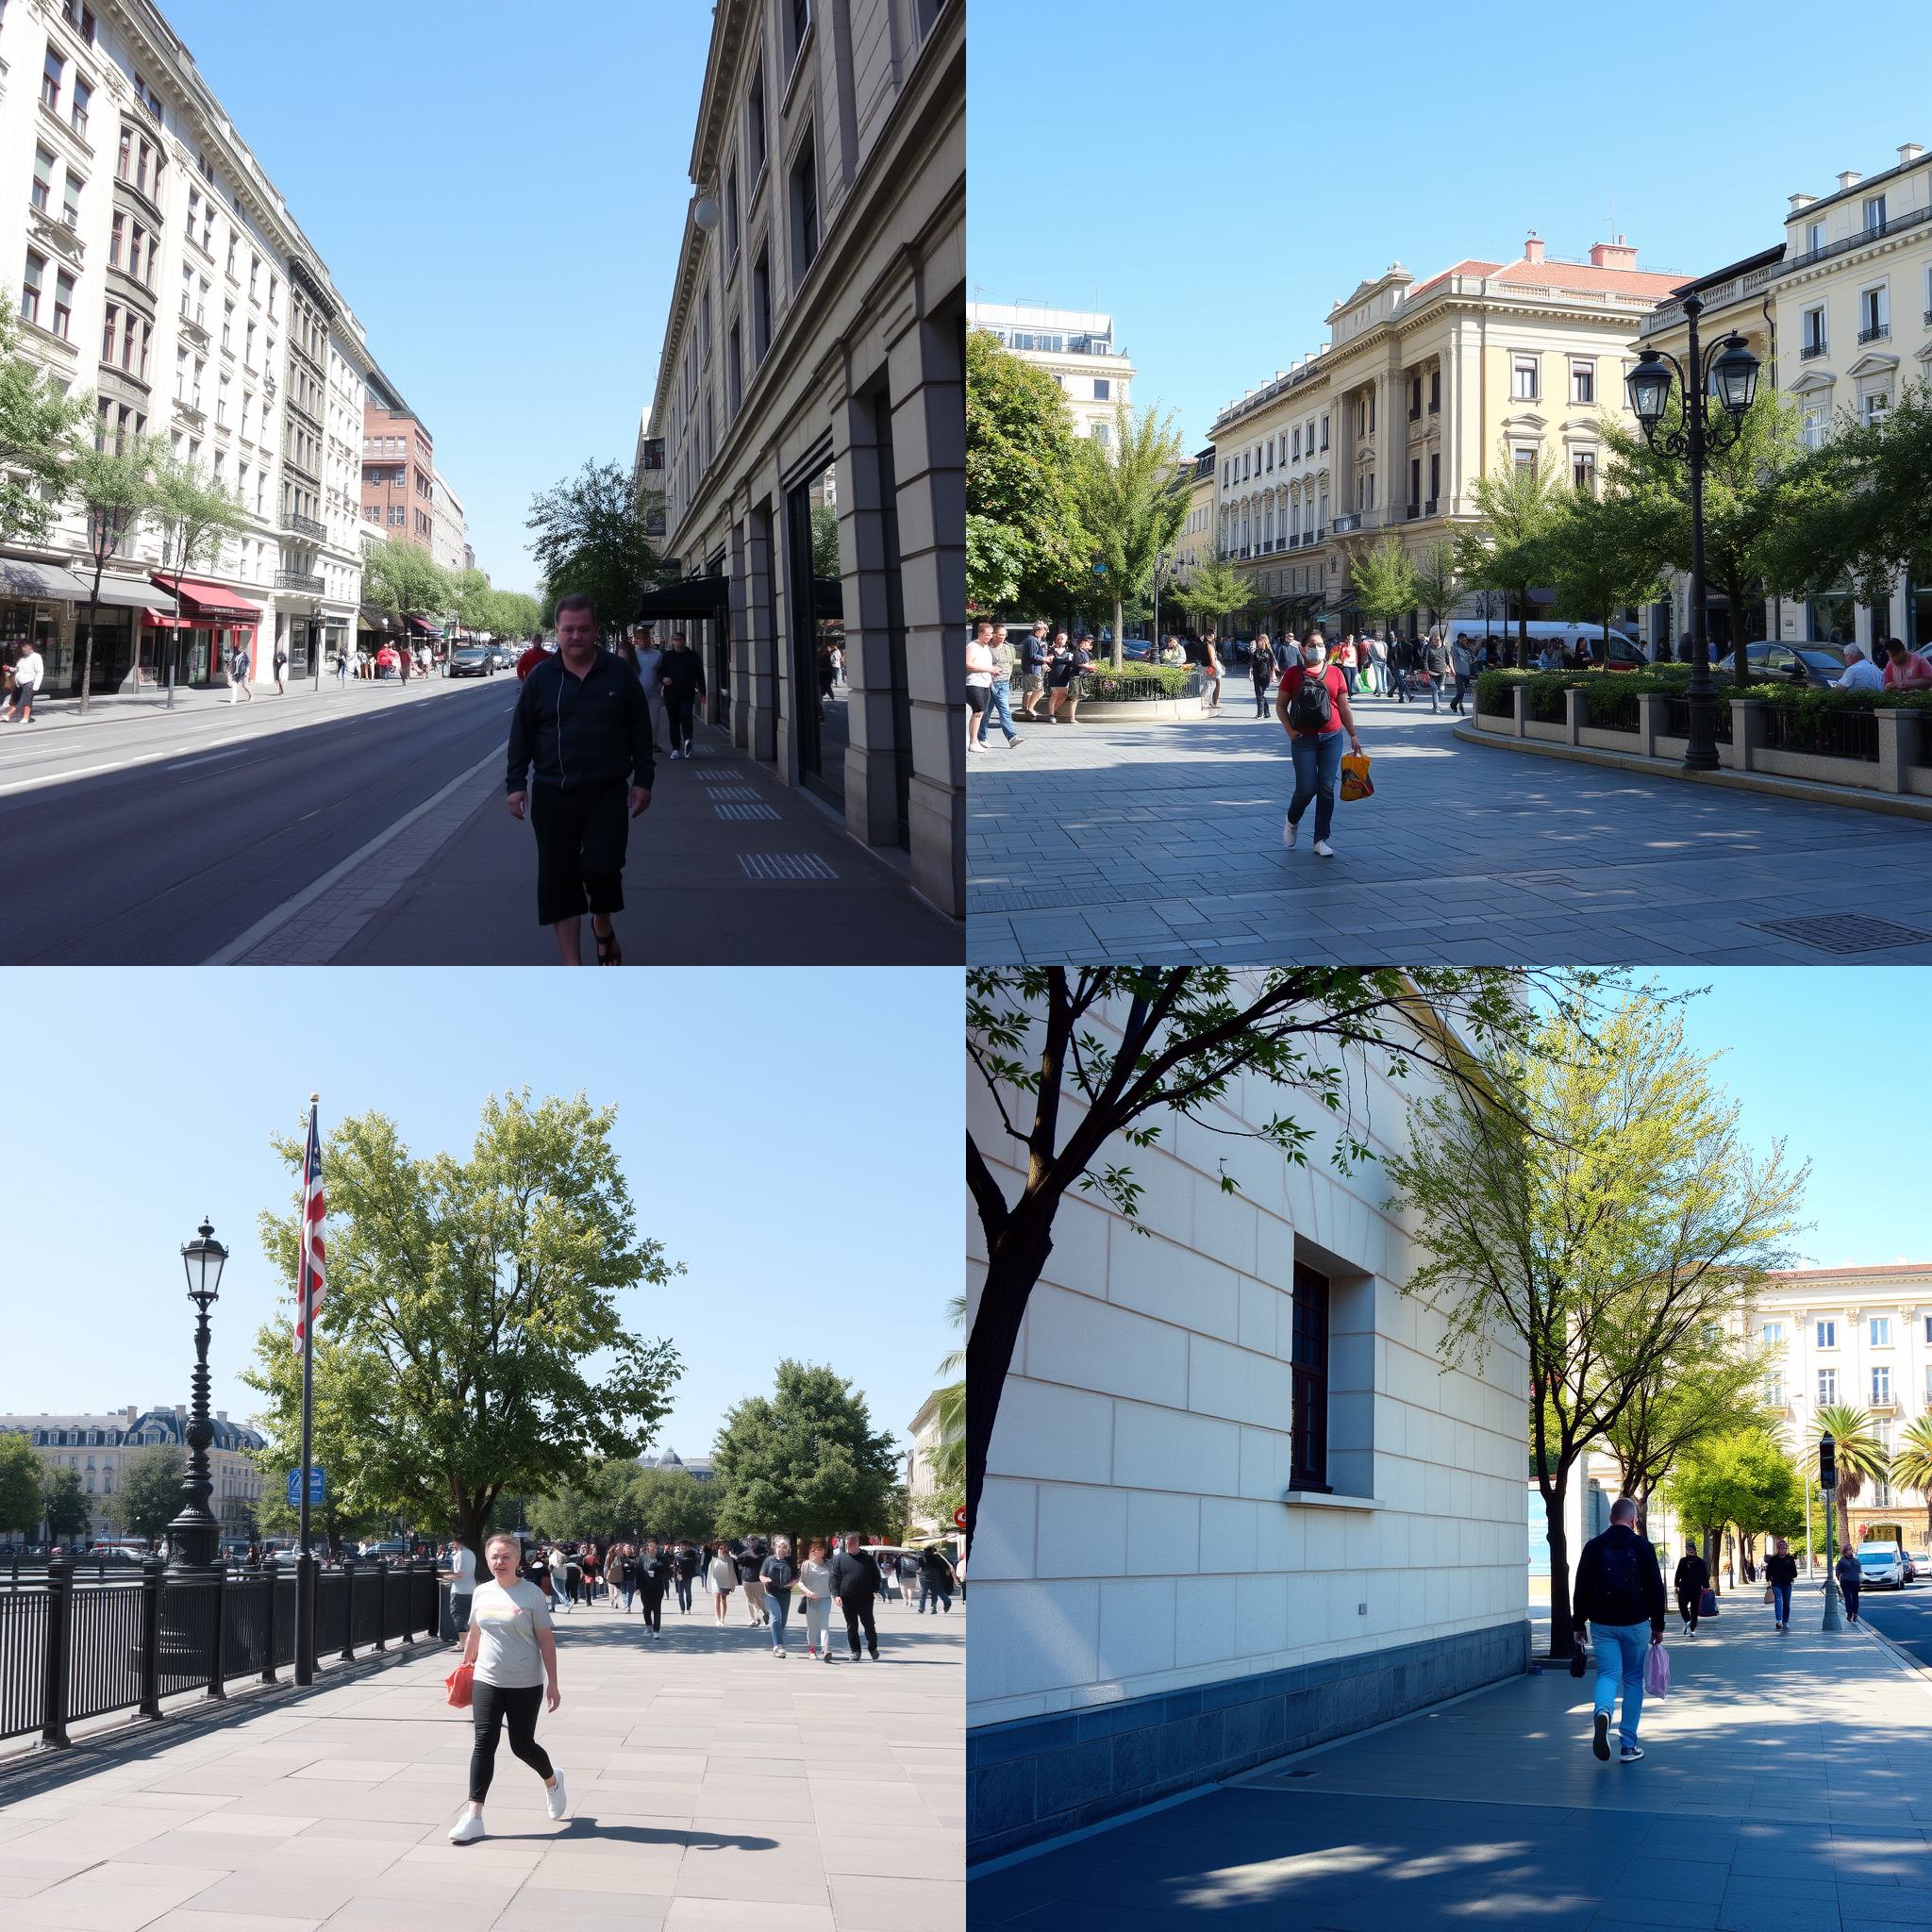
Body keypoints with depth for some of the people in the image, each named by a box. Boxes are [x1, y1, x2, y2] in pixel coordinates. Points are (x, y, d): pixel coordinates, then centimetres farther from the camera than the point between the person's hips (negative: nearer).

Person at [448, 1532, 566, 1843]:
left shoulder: (531, 1594, -8)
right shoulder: (482, 1593, 4)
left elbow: (546, 1640, -6)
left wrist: (552, 1683, -8)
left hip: (525, 1685, -3)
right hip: (486, 1681, 3)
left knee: (522, 1745, 6)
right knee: (483, 1744, -7)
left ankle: (552, 1782, 37)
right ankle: (474, 1816, -6)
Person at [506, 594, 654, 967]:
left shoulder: (620, 674, 4)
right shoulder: (540, 678, 4)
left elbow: (640, 730, 8)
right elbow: (521, 734, 7)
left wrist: (642, 779, 4)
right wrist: (516, 783, 2)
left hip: (607, 795, -1)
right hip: (553, 796, 1)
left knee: (601, 867, -15)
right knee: (559, 880, 1)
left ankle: (603, 925, 19)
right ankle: (573, 964, 10)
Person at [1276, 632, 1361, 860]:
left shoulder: (1335, 673, 6)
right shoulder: (1293, 674, 1)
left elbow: (1344, 707, 11)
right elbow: (1280, 705, 5)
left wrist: (1353, 735, 10)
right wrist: (1290, 731, -6)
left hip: (1332, 738, 2)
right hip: (1304, 739, -2)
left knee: (1326, 789, -2)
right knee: (1306, 788, -6)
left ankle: (1321, 840, 6)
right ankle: (1292, 822, 25)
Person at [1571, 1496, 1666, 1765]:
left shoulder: (1594, 1547, 1)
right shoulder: (1643, 1548, -3)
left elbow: (1581, 1589, 3)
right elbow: (1656, 1590, -2)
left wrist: (1579, 1624, 11)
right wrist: (1658, 1626, 7)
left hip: (1602, 1624, 1)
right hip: (1635, 1623, -1)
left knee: (1607, 1674, 4)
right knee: (1633, 1679, 10)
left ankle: (1602, 1712, -29)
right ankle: (1629, 1745, 9)